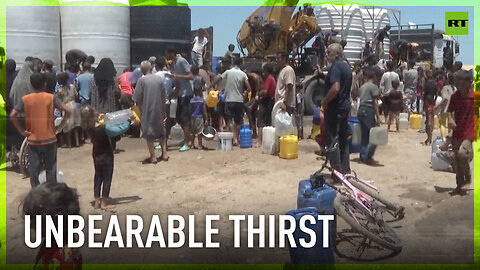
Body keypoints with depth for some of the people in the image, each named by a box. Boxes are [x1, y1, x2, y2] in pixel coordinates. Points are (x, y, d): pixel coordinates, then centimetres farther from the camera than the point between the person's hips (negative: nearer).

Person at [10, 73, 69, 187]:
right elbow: (67, 111, -13)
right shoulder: (51, 97, -5)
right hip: (49, 139, -1)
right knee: (51, 169, 10)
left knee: (34, 170, 10)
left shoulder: (25, 99, -2)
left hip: (33, 140, 1)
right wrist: (59, 127, -4)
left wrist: (22, 131, -3)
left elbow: (12, 115, -10)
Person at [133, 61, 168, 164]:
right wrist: (164, 111, 14)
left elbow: (137, 99, -10)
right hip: (159, 110, 4)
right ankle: (164, 153, 17)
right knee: (161, 132, 18)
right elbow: (163, 97, 6)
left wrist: (142, 110, 4)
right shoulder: (159, 79, 1)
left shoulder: (142, 80, -9)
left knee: (149, 133, 6)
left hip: (147, 111, -3)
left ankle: (153, 157, 5)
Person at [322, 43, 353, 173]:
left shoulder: (336, 66, -16)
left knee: (332, 139, -4)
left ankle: (337, 171, -2)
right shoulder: (346, 65, 14)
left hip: (335, 107, -10)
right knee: (343, 139, 15)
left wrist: (325, 102, -15)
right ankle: (345, 169, 21)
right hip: (345, 105, 10)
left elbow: (335, 88, -28)